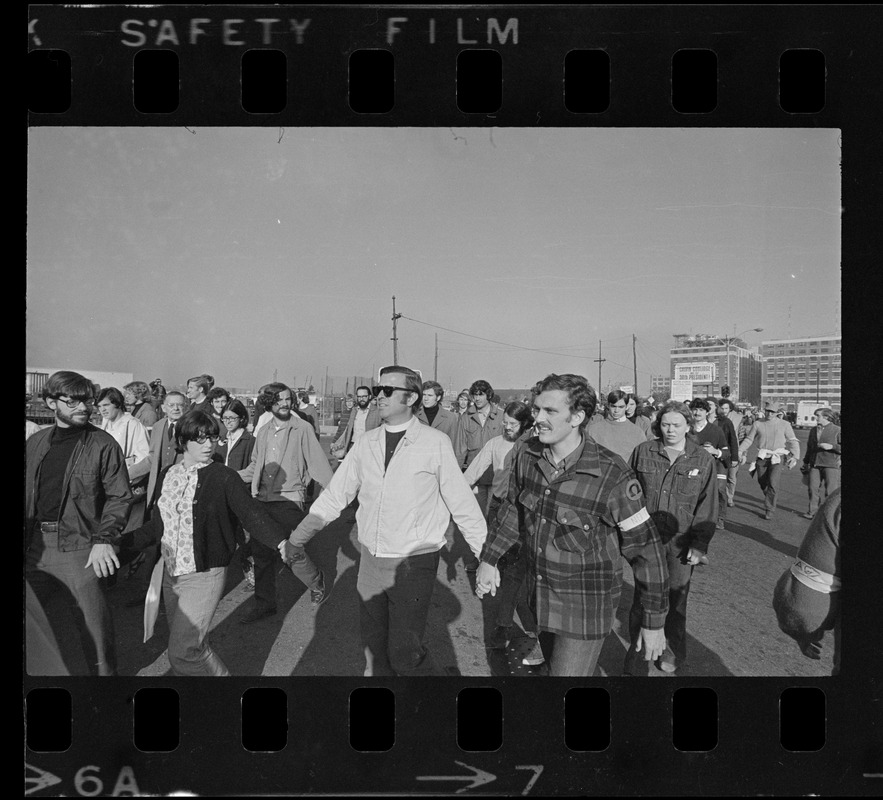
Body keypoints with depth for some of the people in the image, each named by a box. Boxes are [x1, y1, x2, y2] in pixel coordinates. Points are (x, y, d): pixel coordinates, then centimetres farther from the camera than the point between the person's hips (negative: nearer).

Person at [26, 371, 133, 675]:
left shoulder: (103, 444, -5)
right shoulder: (34, 444, 9)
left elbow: (119, 496, -7)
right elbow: (28, 495, 14)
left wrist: (104, 539, -17)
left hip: (79, 546, -5)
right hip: (35, 544, 5)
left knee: (94, 624, -1)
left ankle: (104, 672, 18)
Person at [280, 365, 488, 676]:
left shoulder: (435, 443, -11)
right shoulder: (366, 443, 2)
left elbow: (462, 504, -6)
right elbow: (334, 496, 8)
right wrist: (295, 540, 8)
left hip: (414, 563, -5)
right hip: (370, 560, 5)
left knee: (404, 652, -3)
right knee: (373, 646, 15)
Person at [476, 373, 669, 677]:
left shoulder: (613, 477, -25)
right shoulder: (526, 455, -9)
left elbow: (645, 549, -16)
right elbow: (512, 508, 9)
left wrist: (654, 622, -10)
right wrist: (488, 559, 9)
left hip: (585, 607, -6)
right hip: (539, 594, 6)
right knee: (553, 663, 26)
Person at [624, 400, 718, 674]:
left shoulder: (703, 460, 1)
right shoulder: (643, 452, 0)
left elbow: (707, 506, 0)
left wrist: (699, 545, -5)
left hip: (680, 543, 0)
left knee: (676, 597, 12)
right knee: (642, 596, 2)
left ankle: (673, 652, 34)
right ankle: (636, 653, 18)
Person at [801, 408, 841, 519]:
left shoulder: (837, 430, -2)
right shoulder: (813, 430, 16)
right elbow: (809, 448, 24)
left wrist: (831, 446, -20)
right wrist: (806, 462, 25)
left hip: (831, 465, -5)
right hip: (814, 464, 5)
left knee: (831, 491, -3)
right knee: (813, 488, 1)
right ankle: (812, 512, 9)